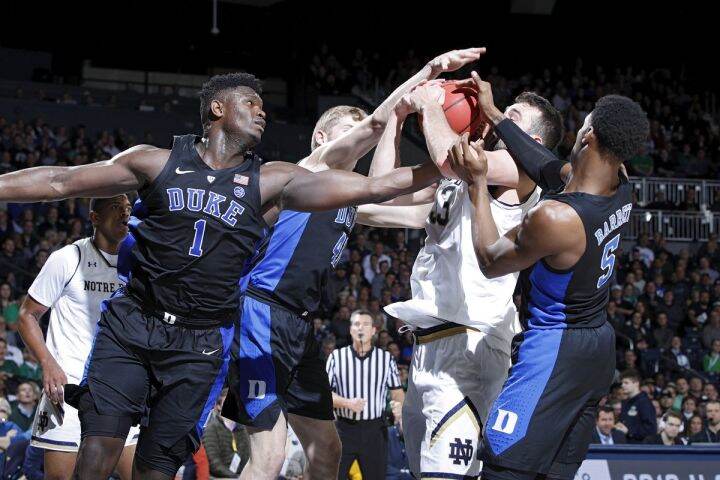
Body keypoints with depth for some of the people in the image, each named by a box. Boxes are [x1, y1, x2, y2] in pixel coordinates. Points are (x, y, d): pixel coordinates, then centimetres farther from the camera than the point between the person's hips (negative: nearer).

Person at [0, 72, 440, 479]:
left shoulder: (271, 182, 5)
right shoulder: (159, 163, 4)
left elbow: (374, 188, -2)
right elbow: (61, 182, 6)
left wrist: (444, 167, -12)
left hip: (200, 344, 1)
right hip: (129, 325, -1)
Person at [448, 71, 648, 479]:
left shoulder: (557, 218, -28)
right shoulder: (621, 185, -5)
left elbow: (491, 262, -9)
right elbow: (551, 169, 15)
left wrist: (478, 183, -3)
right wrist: (495, 116, 19)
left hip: (552, 348, -9)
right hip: (599, 345, 9)